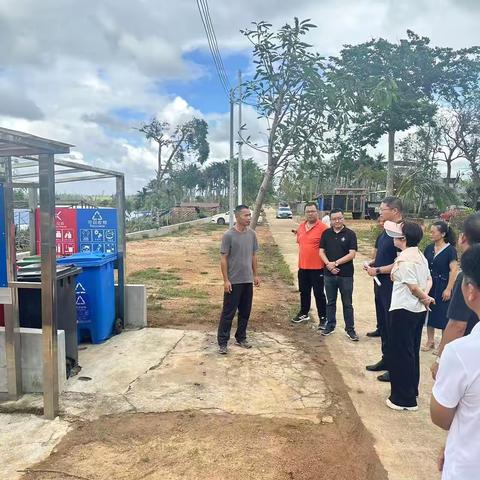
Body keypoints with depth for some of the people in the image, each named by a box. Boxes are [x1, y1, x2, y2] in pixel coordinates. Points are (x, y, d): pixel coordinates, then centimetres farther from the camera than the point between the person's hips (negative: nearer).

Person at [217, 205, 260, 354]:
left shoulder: (252, 234, 4)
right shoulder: (228, 235, -12)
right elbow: (223, 259, -11)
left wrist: (255, 275, 12)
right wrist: (226, 280, -14)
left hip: (248, 280, 6)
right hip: (233, 281, -5)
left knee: (245, 312, 14)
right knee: (228, 312, 1)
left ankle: (241, 338, 28)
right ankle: (222, 342, 10)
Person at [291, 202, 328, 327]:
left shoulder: (322, 228, -12)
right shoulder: (301, 227, 9)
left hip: (317, 267, -6)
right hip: (302, 266, 7)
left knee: (319, 294, 1)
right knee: (304, 292, 19)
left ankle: (323, 318, 12)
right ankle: (304, 313, 35)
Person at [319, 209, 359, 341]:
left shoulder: (350, 234, -5)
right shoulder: (326, 233, 5)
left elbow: (352, 254, -10)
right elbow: (321, 251, 4)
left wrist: (336, 263, -15)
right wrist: (328, 264, -13)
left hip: (346, 275, -3)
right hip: (329, 274, 3)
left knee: (347, 304, 6)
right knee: (330, 302, 14)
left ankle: (350, 329, 16)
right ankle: (330, 326, 26)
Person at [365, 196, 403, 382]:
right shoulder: (386, 231, 10)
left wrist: (378, 270, -16)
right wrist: (372, 265, 5)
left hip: (392, 285, -9)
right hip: (382, 284, 9)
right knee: (383, 323, 18)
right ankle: (386, 359, 34)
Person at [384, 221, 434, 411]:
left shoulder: (404, 259, -20)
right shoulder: (420, 256, 8)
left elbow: (413, 287, -19)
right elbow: (428, 279, 10)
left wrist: (424, 298, -1)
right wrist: (425, 296, -4)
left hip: (403, 310, -9)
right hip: (418, 310, 9)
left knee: (400, 353, 2)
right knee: (412, 352, 19)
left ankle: (404, 399, 12)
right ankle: (411, 392, 33)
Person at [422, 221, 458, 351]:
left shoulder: (450, 250, -11)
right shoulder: (429, 248, 4)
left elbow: (453, 270, -13)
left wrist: (448, 289, -16)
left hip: (442, 286, -6)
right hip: (429, 285, 6)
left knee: (443, 315, 2)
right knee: (429, 312, 11)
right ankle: (430, 341, 25)